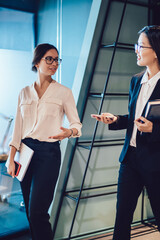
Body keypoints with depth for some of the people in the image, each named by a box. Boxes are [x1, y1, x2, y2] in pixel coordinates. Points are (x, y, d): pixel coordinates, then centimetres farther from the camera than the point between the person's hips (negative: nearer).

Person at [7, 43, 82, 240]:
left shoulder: (63, 92, 1)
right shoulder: (25, 93, 10)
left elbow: (77, 124, 1)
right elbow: (18, 128, 9)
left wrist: (69, 132, -22)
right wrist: (11, 159, 1)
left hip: (48, 152, -4)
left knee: (37, 212, -8)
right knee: (29, 211, 9)